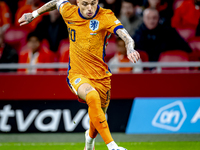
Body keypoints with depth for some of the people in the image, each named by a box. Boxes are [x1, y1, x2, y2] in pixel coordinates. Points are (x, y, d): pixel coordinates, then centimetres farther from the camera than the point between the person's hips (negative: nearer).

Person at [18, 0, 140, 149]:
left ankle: (90, 137, 54)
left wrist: (130, 49, -48)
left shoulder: (105, 17, -13)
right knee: (93, 97, -34)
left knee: (98, 122, 14)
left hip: (100, 76, 0)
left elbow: (125, 35, -27)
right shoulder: (69, 12, -4)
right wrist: (34, 14, 27)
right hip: (77, 74, 0)